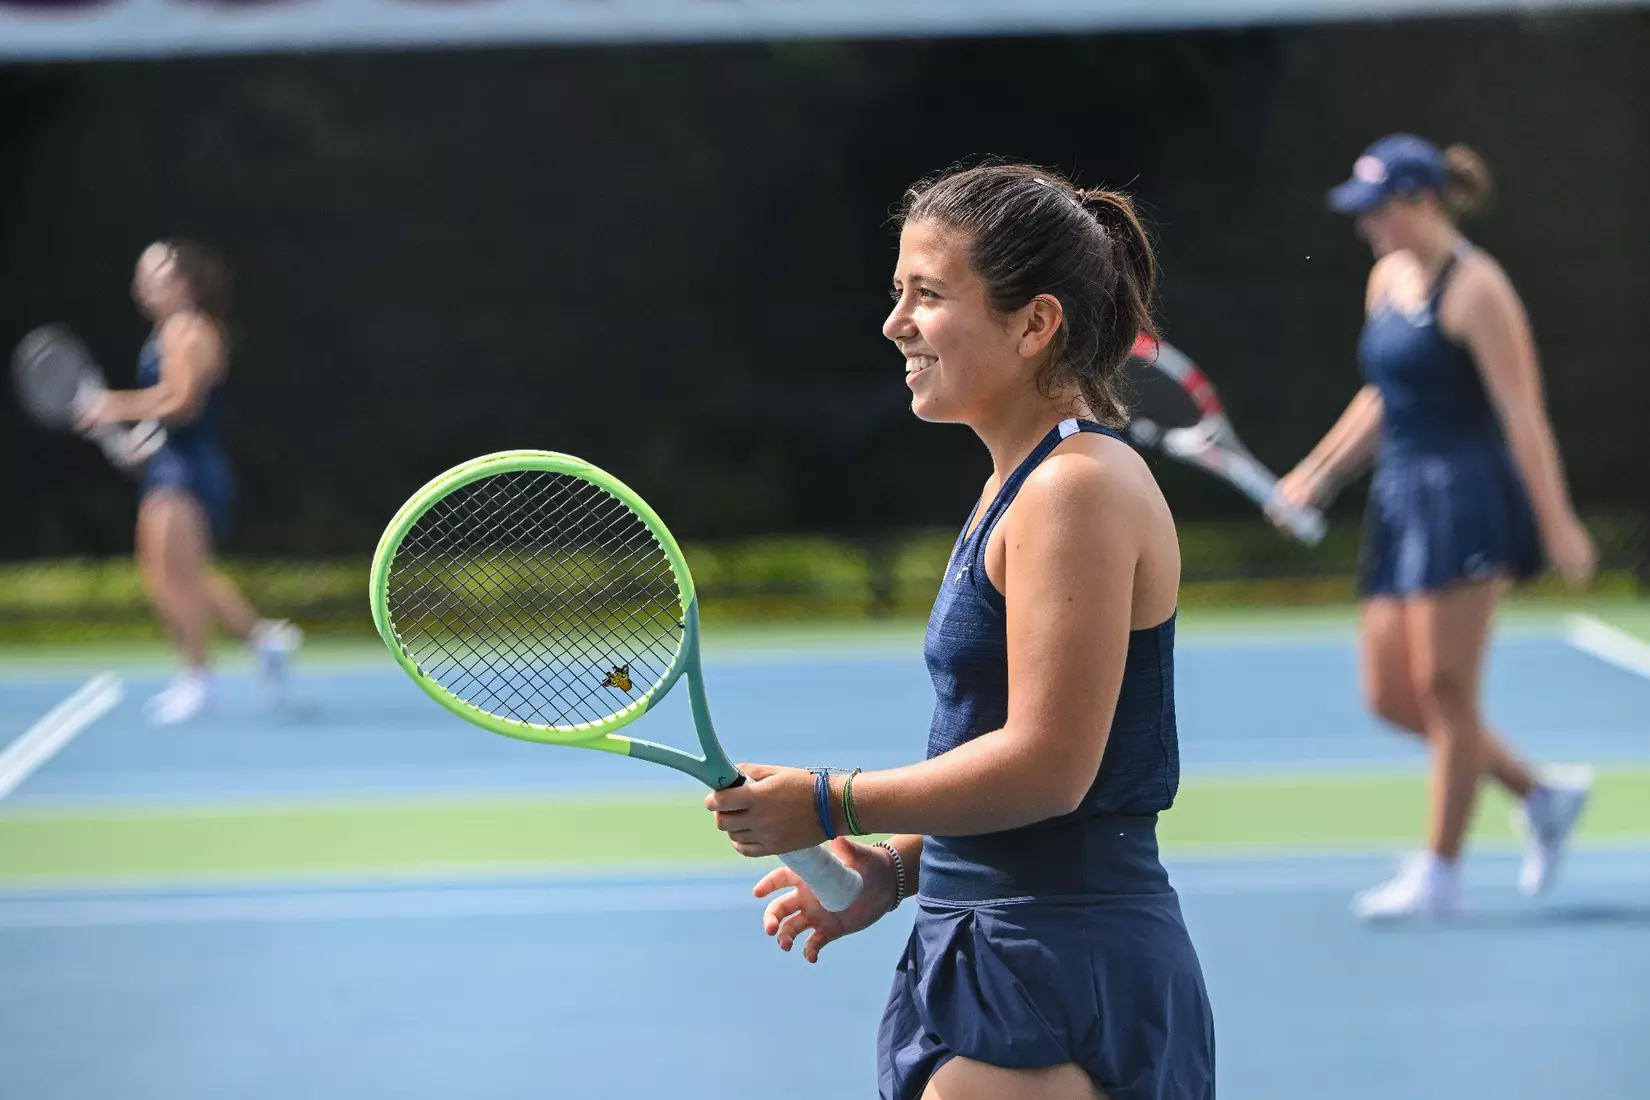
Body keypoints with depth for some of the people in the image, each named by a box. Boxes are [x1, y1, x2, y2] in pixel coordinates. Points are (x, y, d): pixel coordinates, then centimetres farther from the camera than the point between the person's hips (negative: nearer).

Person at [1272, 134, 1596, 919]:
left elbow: (1522, 414, -14)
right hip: (1401, 501, 9)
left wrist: (1557, 523, -16)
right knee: (1390, 697, 6)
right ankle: (1542, 795, 21)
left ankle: (1439, 876, 1)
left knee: (1444, 689, -7)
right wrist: (1321, 473, 17)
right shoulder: (1387, 278, 14)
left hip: (1467, 496, -9)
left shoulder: (1475, 288, -12)